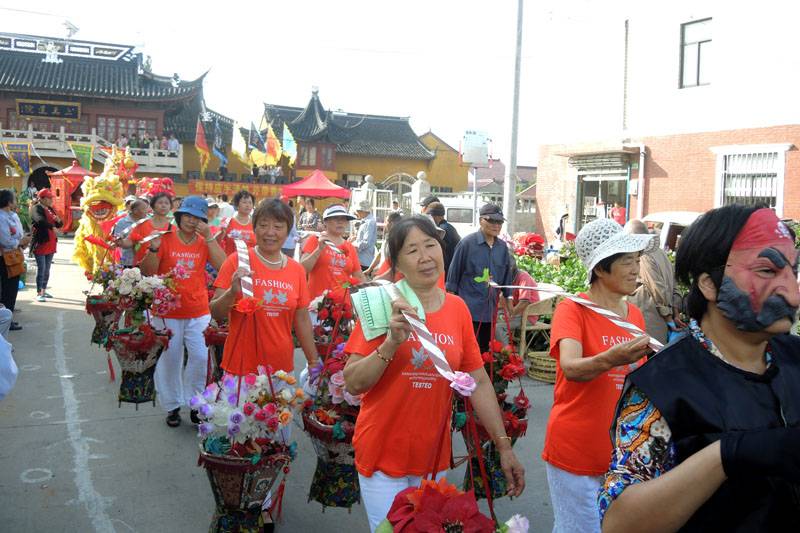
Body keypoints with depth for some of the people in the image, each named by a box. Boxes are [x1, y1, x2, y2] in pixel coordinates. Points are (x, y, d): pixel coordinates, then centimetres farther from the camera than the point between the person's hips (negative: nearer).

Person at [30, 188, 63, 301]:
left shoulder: (51, 209, 16)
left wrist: (58, 220, -4)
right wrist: (52, 227, -30)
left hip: (50, 243, 8)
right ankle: (39, 293, -7)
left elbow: (59, 225, 16)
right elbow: (40, 221, -28)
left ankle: (43, 290, 23)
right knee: (41, 268, -9)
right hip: (40, 242, -7)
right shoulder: (36, 209, -8)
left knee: (47, 269, 13)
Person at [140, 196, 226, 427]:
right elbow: (148, 272, -7)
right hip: (167, 312, -1)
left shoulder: (204, 243, 3)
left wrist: (209, 237, -16)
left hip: (199, 313, 1)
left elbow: (222, 265, -14)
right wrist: (153, 248, -22)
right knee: (170, 360, 9)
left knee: (200, 357, -1)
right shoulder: (165, 239, -4)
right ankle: (173, 406, 24)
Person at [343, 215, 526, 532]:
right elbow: (353, 384, -14)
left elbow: (478, 381, 4)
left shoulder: (458, 309, 0)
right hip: (384, 455, -3)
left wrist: (504, 445, 3)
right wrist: (391, 344, -28)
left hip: (434, 456, 4)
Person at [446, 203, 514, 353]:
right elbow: (454, 272, -2)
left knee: (486, 349, 12)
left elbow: (506, 275, 18)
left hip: (490, 308, 5)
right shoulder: (467, 243, -7)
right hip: (470, 307, -5)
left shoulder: (503, 247, 8)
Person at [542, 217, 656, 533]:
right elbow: (570, 368, -29)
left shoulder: (635, 315, 7)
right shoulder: (572, 309, -11)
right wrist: (610, 360, -45)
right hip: (576, 453, -6)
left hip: (623, 452, 6)